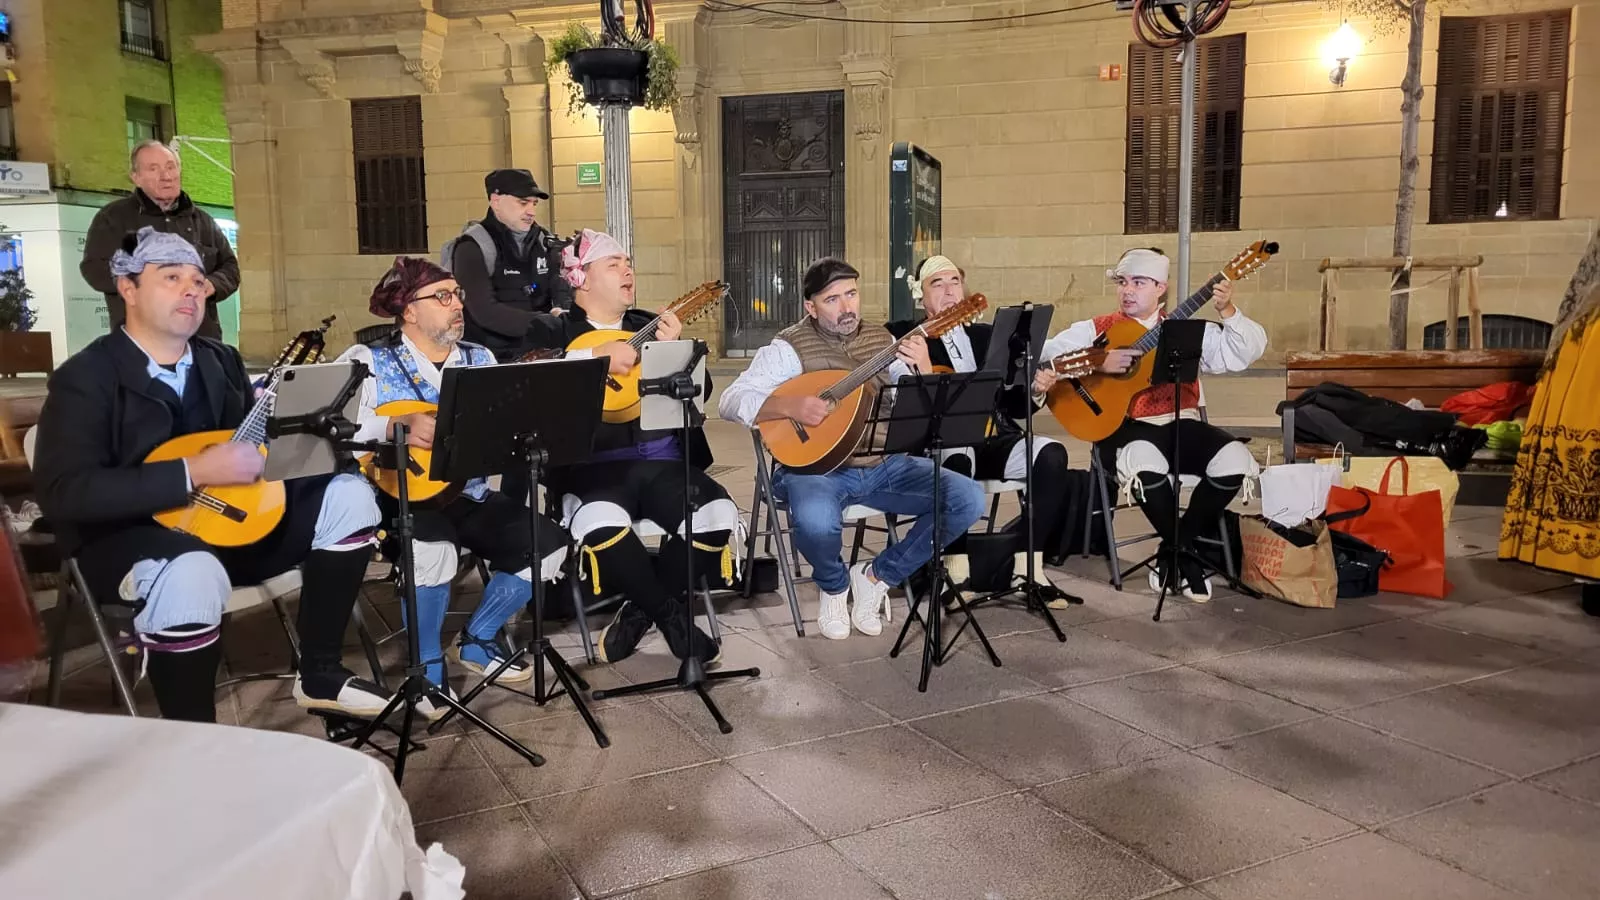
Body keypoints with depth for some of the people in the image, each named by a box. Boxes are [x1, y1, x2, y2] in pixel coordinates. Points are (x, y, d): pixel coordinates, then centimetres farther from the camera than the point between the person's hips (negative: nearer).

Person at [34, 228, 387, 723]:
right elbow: (64, 493, -21)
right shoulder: (85, 378, -11)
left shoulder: (222, 361, 10)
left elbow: (257, 441, 14)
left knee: (348, 495, -6)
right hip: (127, 537, -7)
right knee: (194, 573, -40)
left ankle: (319, 672, 0)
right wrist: (193, 472, -27)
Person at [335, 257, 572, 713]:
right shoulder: (369, 361, -4)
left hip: (467, 494, 6)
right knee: (434, 550, -36)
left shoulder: (480, 359, 11)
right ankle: (427, 664, -6)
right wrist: (398, 426, -31)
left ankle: (477, 639, 13)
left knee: (549, 543, -7)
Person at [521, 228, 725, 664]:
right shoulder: (553, 330, 10)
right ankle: (669, 614, -7)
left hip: (663, 462, 4)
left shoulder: (651, 326, 20)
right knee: (601, 523, -36)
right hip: (592, 466, -3)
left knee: (719, 513, -24)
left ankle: (640, 610, -1)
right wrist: (596, 356, -18)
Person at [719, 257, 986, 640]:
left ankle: (877, 577, 4)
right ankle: (834, 586, 0)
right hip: (815, 466, -5)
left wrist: (924, 369, -16)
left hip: (883, 465, 5)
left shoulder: (881, 340, 9)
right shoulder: (790, 348, -5)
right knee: (815, 520, -39)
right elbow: (730, 400, -12)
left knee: (968, 498, -13)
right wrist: (789, 407, -27)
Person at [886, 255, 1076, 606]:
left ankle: (1029, 567, -17)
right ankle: (957, 570, -26)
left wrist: (1036, 391, -3)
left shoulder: (988, 335, 21)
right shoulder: (902, 335, 9)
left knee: (1051, 455, -22)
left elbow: (1013, 406, 18)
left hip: (993, 439, 5)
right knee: (958, 458, -38)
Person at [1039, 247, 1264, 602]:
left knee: (1234, 460, -23)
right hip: (1126, 426, -3)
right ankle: (1185, 555, -10)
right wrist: (1097, 363, -18)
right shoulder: (1097, 330, 7)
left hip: (1181, 425, 3)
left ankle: (1176, 549, -2)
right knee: (1145, 462, -37)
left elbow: (1244, 353, 7)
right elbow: (1047, 353, -5)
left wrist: (1227, 310, -9)